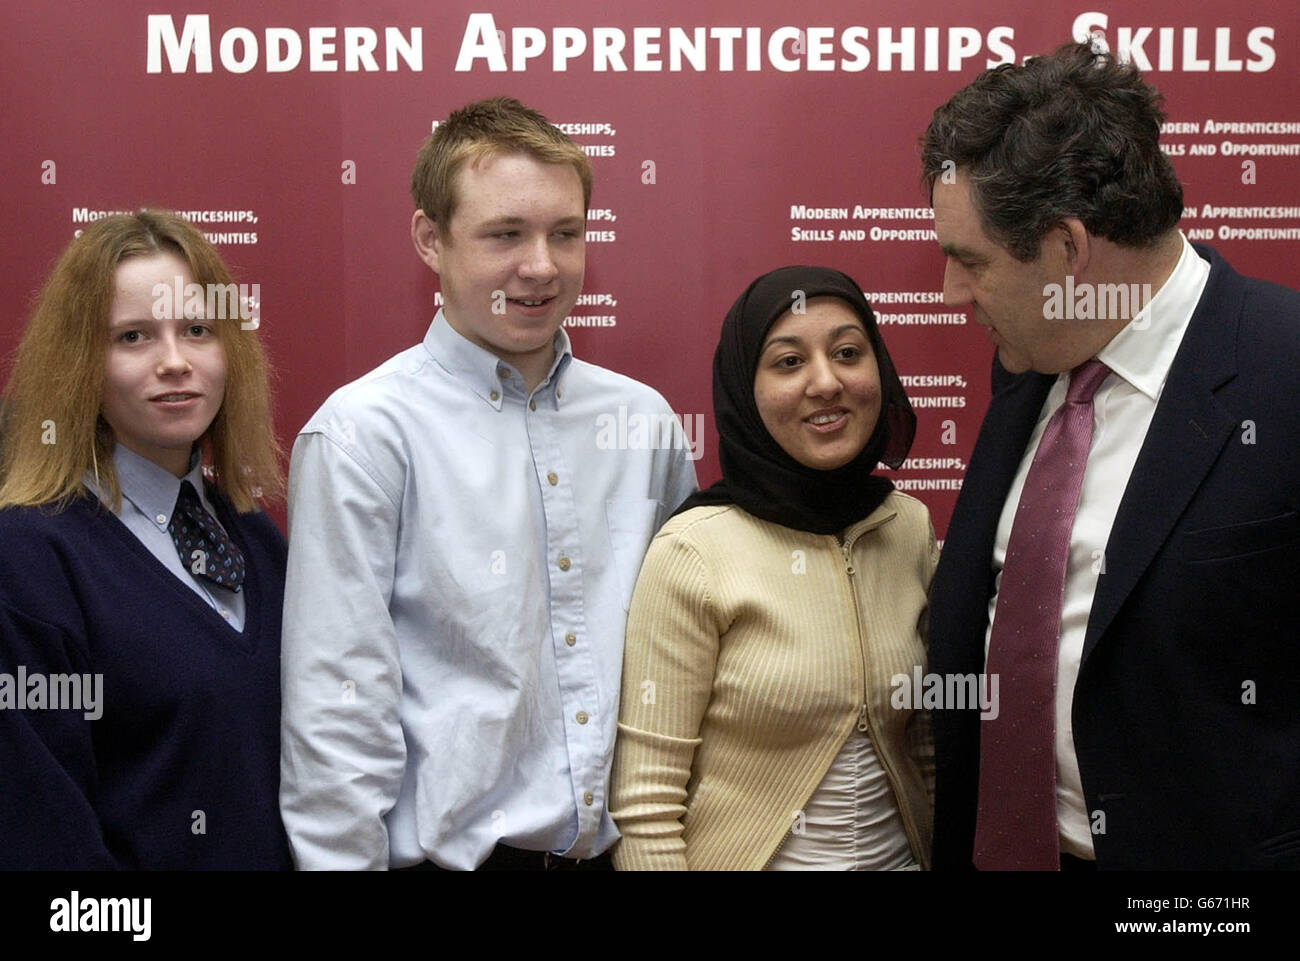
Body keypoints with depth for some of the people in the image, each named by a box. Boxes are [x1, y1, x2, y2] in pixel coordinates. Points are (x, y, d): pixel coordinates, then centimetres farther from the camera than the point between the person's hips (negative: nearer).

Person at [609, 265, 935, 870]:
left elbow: (926, 742, 8)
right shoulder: (694, 553, -18)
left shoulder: (912, 528, -2)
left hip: (899, 852, 5)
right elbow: (644, 807, -19)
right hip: (746, 858, -4)